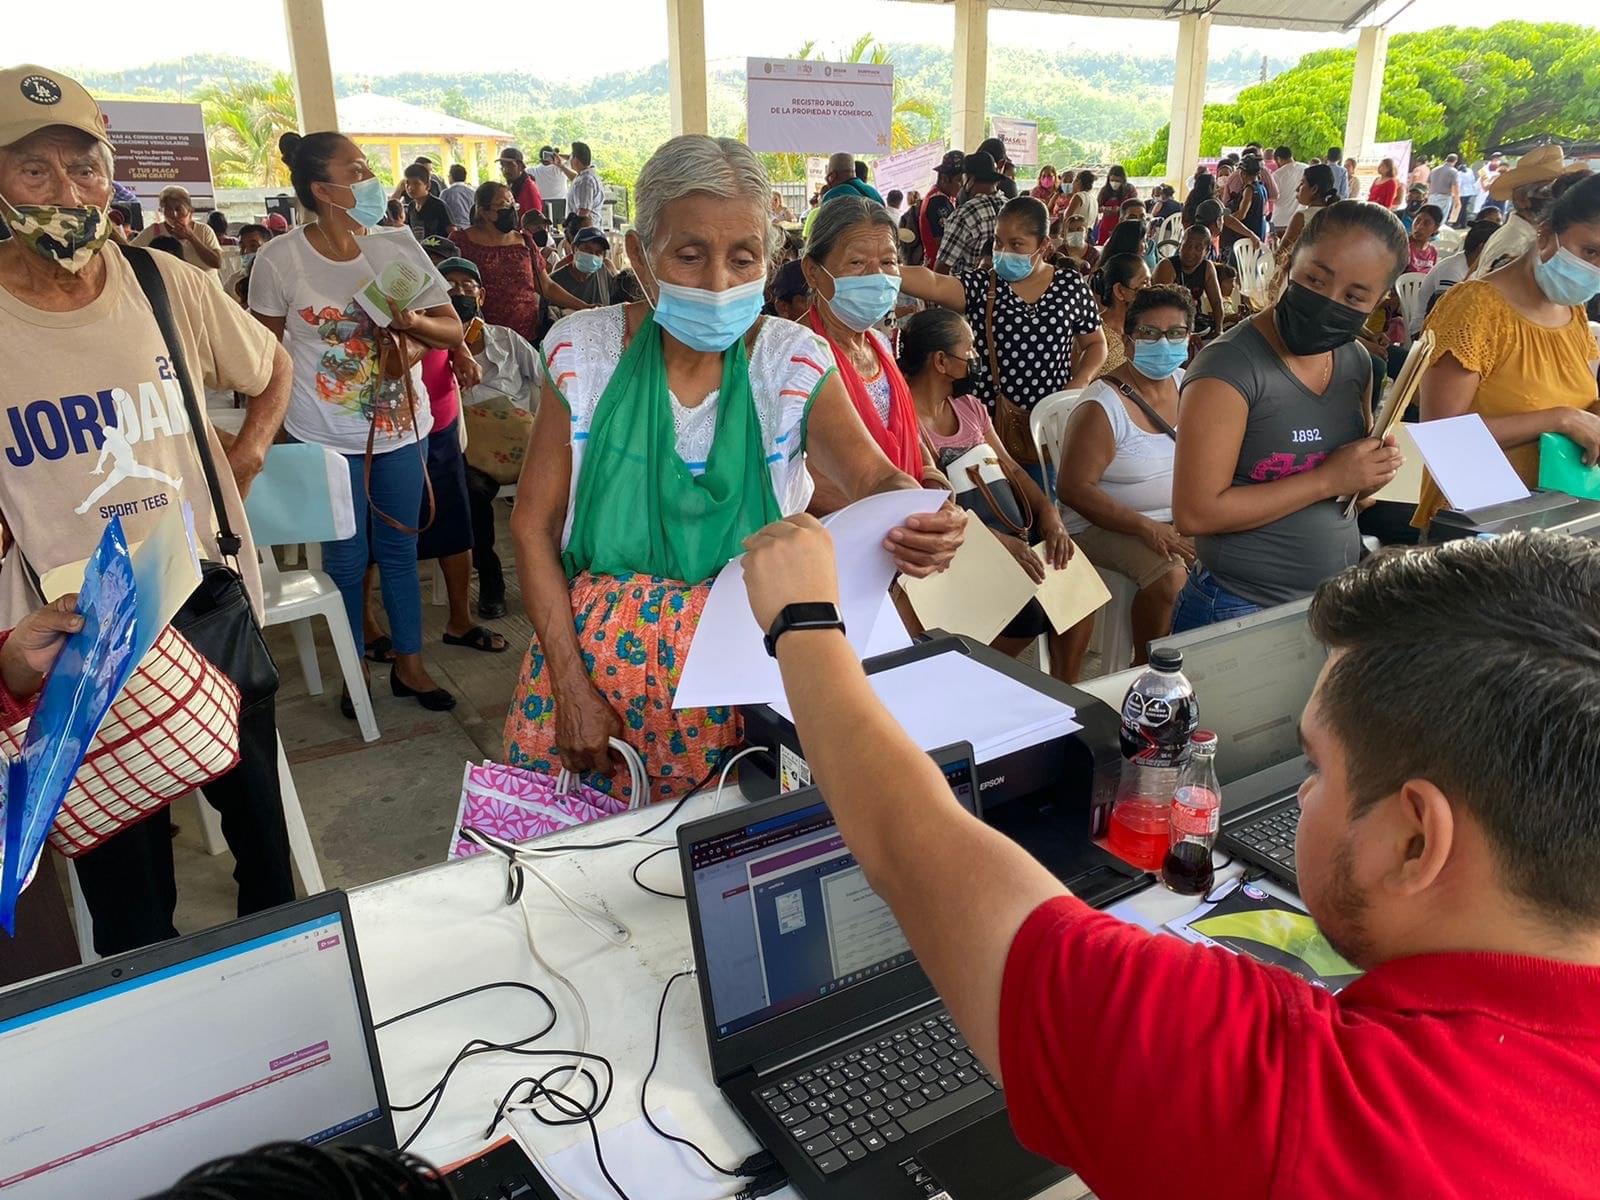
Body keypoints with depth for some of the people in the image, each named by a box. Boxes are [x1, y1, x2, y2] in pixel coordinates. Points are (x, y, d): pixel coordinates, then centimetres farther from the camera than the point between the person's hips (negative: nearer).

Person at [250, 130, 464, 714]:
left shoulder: (399, 245, -2)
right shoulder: (280, 259, -8)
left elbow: (453, 330, 0)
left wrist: (412, 322, -20)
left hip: (401, 427, 3)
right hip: (327, 439, -2)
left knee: (399, 548, 13)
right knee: (347, 557, 8)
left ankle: (409, 664, 28)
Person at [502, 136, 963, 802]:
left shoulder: (792, 360, -3)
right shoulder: (584, 349, -2)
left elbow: (874, 479, -16)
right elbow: (534, 525, -1)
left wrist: (918, 522, -41)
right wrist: (570, 685, -10)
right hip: (592, 653, 1)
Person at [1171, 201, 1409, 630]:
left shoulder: (1357, 361, 4)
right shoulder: (1229, 367, -19)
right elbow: (1195, 513, -24)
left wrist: (1376, 469, -4)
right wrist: (1328, 479, -21)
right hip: (1239, 612, -7)